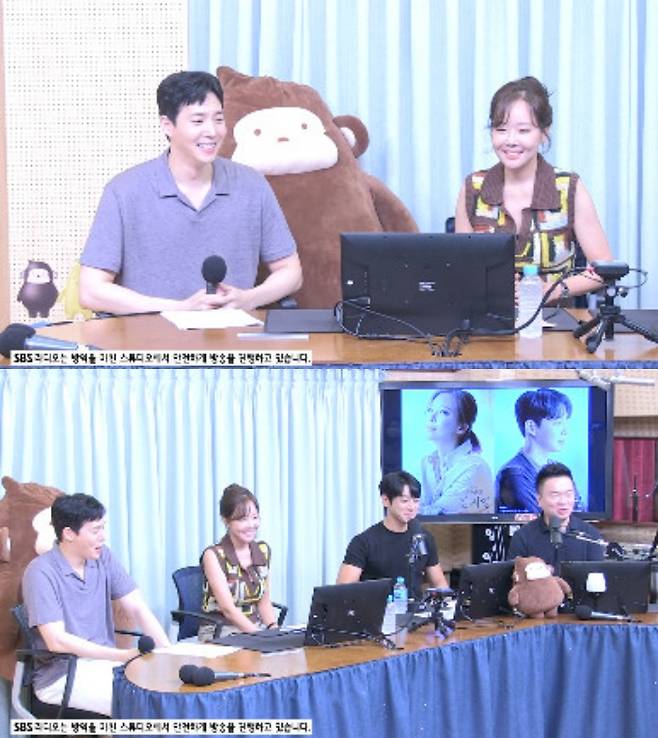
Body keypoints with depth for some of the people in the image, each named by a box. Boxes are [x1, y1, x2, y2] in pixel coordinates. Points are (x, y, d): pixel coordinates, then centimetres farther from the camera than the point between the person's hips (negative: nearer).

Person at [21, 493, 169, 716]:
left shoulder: (103, 558, 5)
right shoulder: (42, 572, -14)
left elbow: (137, 608, 3)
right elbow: (56, 641, -20)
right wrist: (123, 655, -23)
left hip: (105, 662, 7)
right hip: (61, 676, -7)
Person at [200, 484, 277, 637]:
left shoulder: (263, 551, 9)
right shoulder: (213, 556, -10)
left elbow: (263, 601, 13)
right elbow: (228, 609, -18)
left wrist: (273, 629, -7)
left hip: (255, 628, 6)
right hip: (219, 633, -6)